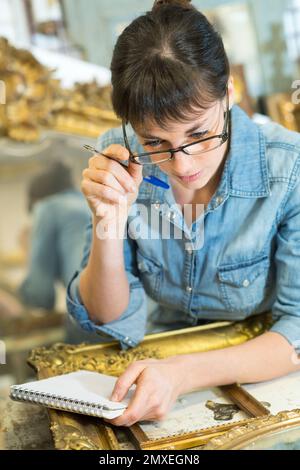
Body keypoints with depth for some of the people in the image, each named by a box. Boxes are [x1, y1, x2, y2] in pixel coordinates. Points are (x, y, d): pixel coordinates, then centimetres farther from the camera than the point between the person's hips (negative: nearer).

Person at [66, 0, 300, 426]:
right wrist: (108, 221, -26)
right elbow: (112, 323, -9)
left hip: (262, 379, -1)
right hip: (164, 362, 2)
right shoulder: (118, 161, -12)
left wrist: (184, 374, -30)